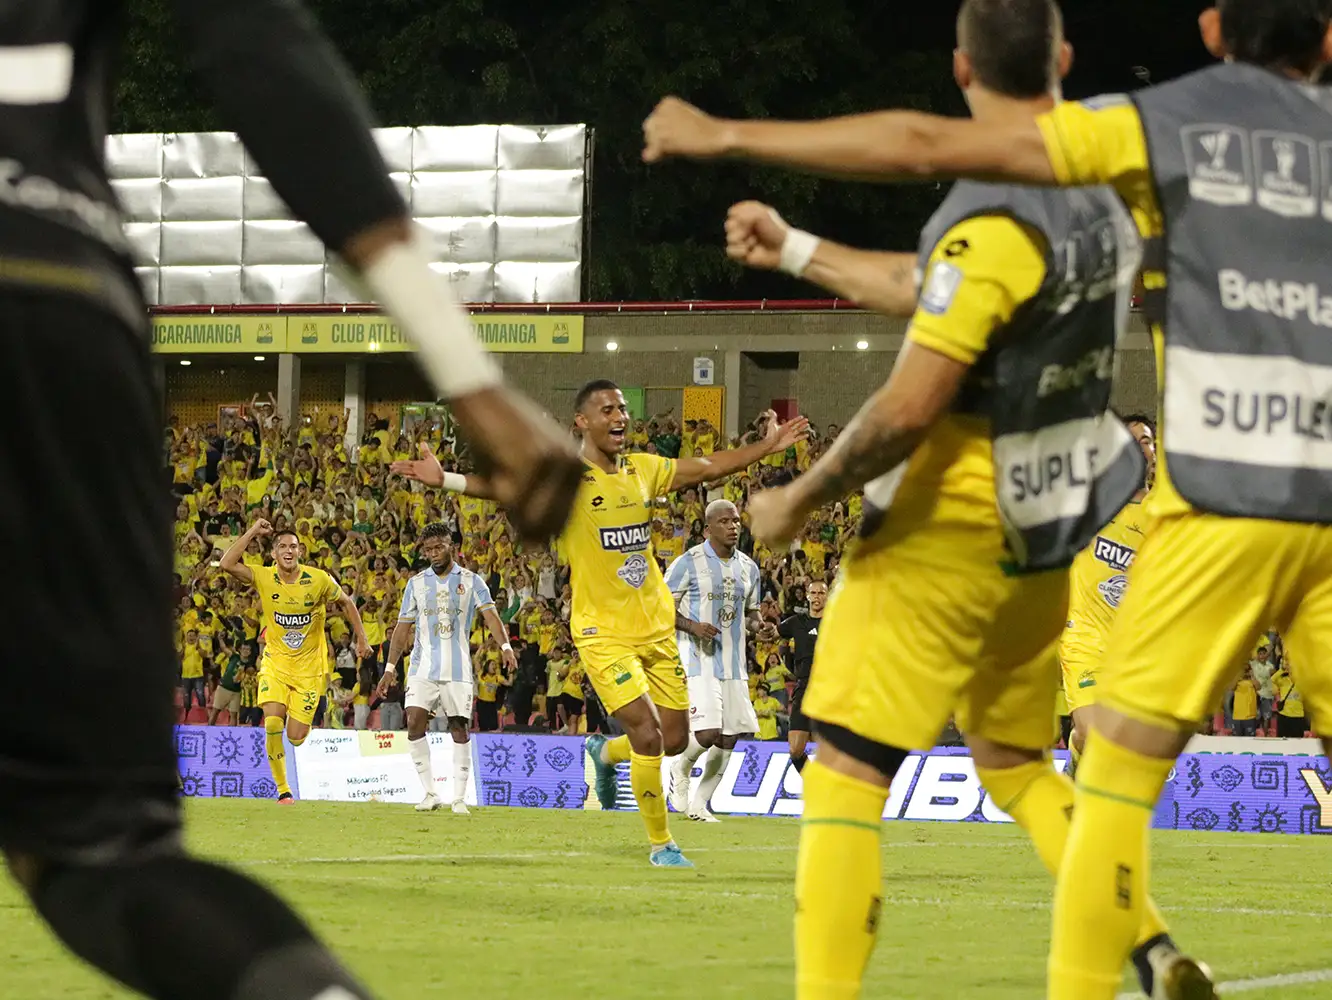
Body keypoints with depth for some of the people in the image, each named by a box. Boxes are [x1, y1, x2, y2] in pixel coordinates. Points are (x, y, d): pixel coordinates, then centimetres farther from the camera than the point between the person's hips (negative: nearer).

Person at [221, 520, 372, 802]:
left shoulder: (319, 579, -10)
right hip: (275, 662, 0)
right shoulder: (263, 578, -9)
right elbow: (226, 564, -22)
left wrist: (361, 638, 4)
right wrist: (252, 532, -18)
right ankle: (282, 789, -7)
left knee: (296, 737, -5)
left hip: (309, 666, 0)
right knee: (273, 723, -20)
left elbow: (346, 603, 7)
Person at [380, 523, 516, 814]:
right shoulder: (417, 583, 11)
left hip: (458, 668, -1)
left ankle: (460, 798, 3)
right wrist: (390, 667, 8)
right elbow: (403, 628, 13)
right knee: (414, 724, -14)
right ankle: (430, 793, -7)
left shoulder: (471, 581, 4)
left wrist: (505, 646, -25)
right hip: (423, 667, 2)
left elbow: (490, 615, -8)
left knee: (460, 729, -3)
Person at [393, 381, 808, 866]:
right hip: (603, 632, -6)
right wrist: (446, 480, -44)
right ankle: (661, 845, 2)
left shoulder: (644, 470, 5)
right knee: (648, 736, -15)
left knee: (675, 739, 9)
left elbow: (708, 467, 19)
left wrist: (767, 446, 24)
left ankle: (605, 753, 41)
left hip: (657, 629, 6)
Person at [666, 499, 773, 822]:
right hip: (698, 661, -6)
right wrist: (693, 626, -21)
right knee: (707, 732, -19)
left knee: (729, 738, 2)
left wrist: (758, 626, -2)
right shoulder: (688, 563, -7)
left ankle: (699, 803, 17)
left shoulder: (748, 567, 11)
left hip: (733, 662, 6)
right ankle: (680, 769, 13)